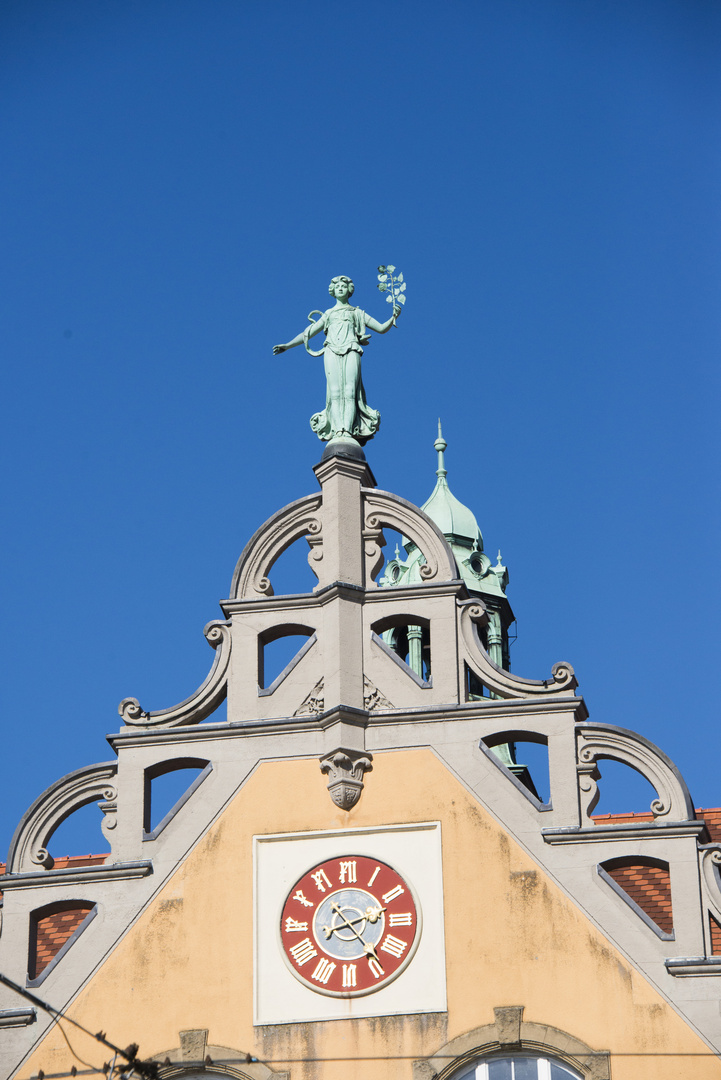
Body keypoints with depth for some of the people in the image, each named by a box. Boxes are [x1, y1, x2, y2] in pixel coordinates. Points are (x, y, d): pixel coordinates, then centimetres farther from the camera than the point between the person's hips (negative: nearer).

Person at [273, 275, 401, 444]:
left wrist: (393, 317, 1)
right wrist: (287, 345, 16)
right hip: (332, 353, 1)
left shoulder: (357, 313, 25)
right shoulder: (328, 314, 28)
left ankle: (348, 430, -29)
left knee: (350, 392, -18)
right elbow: (307, 334, 27)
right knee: (335, 392, -16)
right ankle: (337, 431, -27)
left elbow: (382, 328, 20)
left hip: (351, 352, -1)